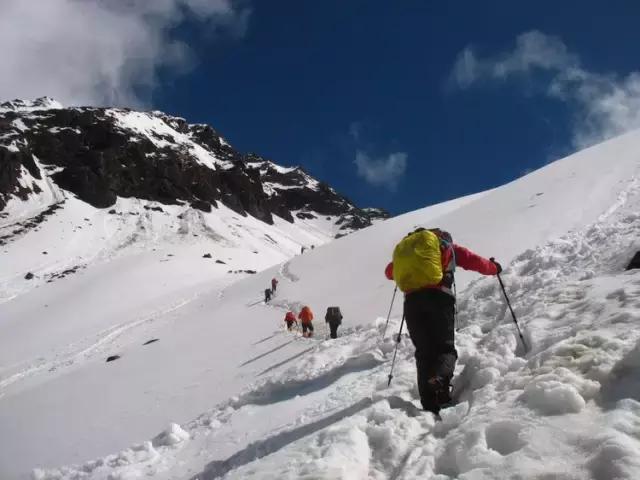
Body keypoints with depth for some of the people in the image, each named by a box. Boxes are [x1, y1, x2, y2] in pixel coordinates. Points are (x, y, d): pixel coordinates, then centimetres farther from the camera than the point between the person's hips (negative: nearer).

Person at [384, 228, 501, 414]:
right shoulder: (447, 246, 22)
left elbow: (389, 272, 34)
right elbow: (474, 261, 22)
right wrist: (494, 267, 42)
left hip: (411, 300, 3)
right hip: (439, 296, -2)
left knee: (423, 352, 7)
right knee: (445, 346, 0)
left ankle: (429, 403, -5)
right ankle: (440, 379, -33)